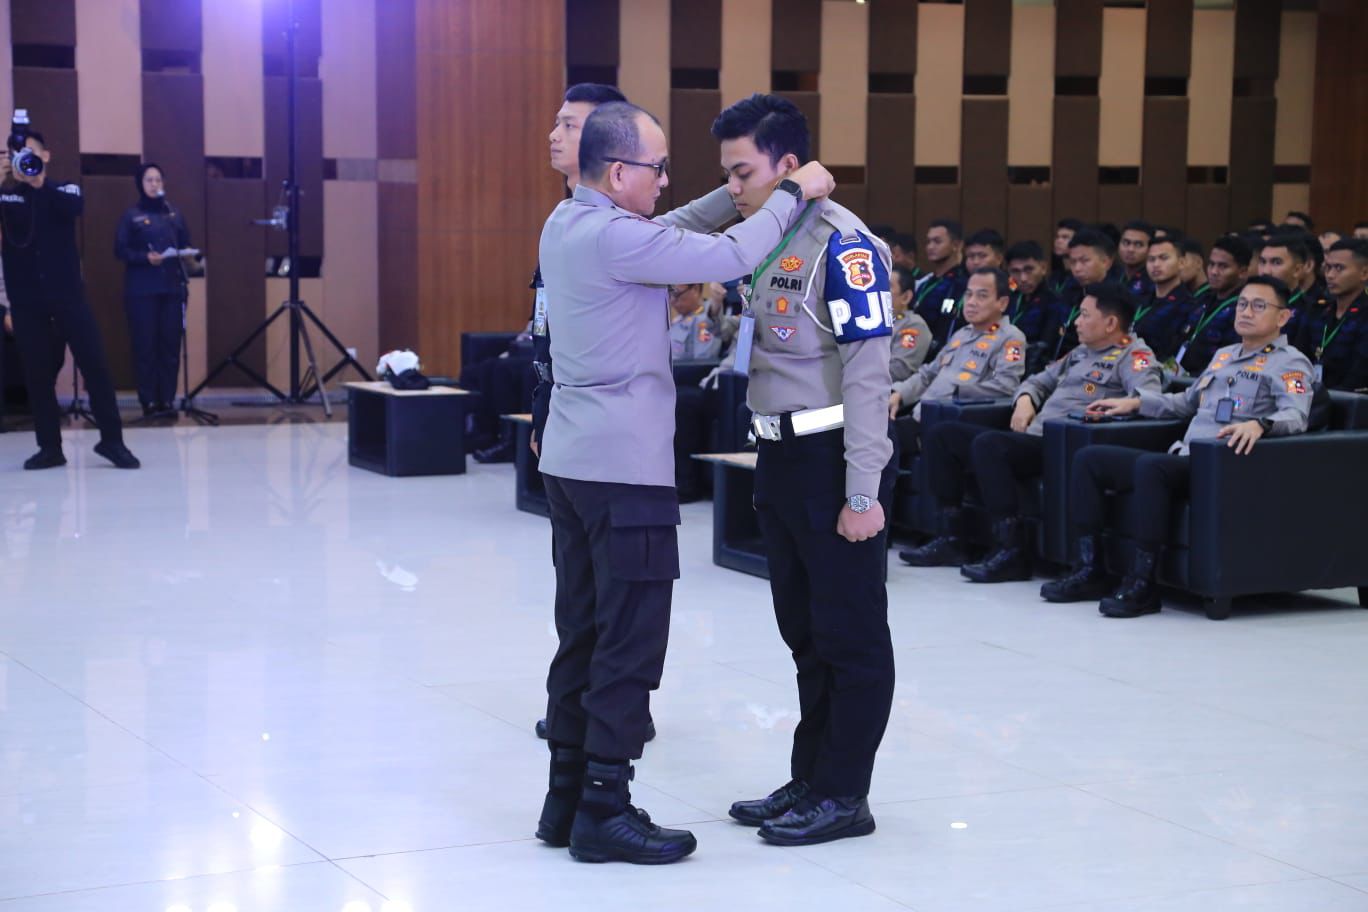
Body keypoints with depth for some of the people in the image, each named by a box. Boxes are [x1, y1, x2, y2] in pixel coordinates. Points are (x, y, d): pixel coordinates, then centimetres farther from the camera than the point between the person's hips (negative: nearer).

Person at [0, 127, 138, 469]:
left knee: (94, 363, -4)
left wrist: (39, 184, -25)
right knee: (37, 373, 3)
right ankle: (50, 446, 9)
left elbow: (75, 207, -15)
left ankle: (111, 439, 4)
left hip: (67, 293, -1)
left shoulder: (64, 190, 5)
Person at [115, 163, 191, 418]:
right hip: (142, 290, -3)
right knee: (145, 345, -5)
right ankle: (149, 401, -2)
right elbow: (121, 250, -3)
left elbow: (186, 244, 17)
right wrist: (145, 257, -17)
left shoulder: (173, 213, 14)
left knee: (170, 344, -1)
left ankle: (167, 399, 4)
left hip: (171, 287, 3)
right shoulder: (132, 215, 3)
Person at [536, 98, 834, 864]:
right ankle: (604, 810, 0)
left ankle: (568, 797, 18)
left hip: (573, 459, 10)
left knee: (583, 635, 13)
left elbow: (670, 235, 22)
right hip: (624, 467, -10)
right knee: (629, 646, -3)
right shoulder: (613, 237, -19)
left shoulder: (566, 224, 10)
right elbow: (730, 258, -21)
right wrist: (793, 195, -7)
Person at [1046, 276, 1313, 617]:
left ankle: (1142, 583, -32)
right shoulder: (1224, 355, 27)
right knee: (1088, 459, 0)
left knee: (1150, 466, -37)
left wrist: (1259, 424, -38)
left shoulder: (1290, 363, 1)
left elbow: (1296, 415, -17)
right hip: (1184, 458, 9)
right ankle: (1090, 569, -4)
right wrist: (1135, 403, 31)